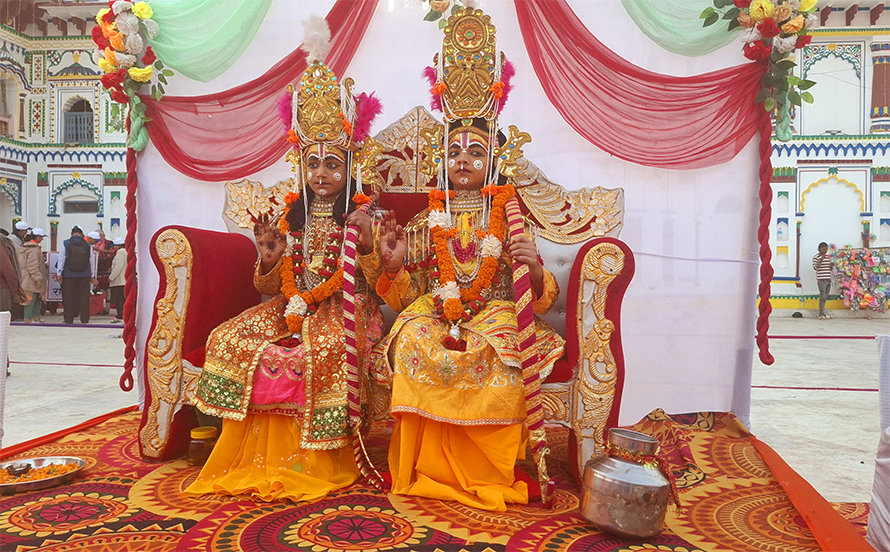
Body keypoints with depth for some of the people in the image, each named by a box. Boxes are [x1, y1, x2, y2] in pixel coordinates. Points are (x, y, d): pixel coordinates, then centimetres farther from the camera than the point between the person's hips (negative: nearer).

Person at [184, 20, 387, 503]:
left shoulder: (359, 220, 3)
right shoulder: (289, 219, 13)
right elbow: (268, 287, 10)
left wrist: (367, 248, -22)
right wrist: (268, 258, -10)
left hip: (341, 311, -4)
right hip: (290, 307, 5)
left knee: (322, 351, -34)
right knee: (234, 338, -17)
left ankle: (312, 463, -17)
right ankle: (257, 459, -8)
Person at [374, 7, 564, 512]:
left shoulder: (509, 221, 9)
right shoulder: (427, 222, 13)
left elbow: (542, 296, 5)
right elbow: (406, 296, 11)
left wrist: (536, 271, -18)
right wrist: (395, 266, -10)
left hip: (492, 314, -1)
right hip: (434, 313, 1)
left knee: (495, 351, -34)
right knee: (415, 342, -32)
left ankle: (492, 475, -14)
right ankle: (427, 471, -17)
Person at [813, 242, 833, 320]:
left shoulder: (828, 256, 15)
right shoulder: (816, 257, -4)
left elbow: (830, 268, 21)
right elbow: (815, 267, -13)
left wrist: (831, 264, -1)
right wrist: (821, 259, -20)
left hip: (828, 279, 7)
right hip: (821, 280, -7)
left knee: (825, 297, 9)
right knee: (823, 297, -9)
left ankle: (823, 313, 15)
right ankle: (821, 315, -6)